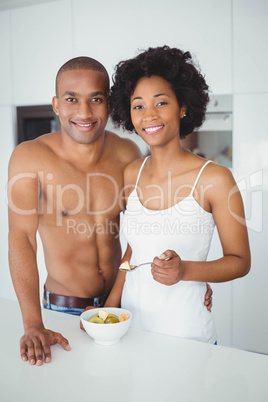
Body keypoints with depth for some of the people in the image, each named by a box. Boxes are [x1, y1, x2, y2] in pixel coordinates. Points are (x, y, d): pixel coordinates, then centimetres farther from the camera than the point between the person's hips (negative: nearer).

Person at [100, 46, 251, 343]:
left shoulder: (215, 179, -14)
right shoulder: (130, 175, 0)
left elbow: (240, 261, -7)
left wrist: (185, 270, -23)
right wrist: (111, 305, 2)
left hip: (185, 331, -4)